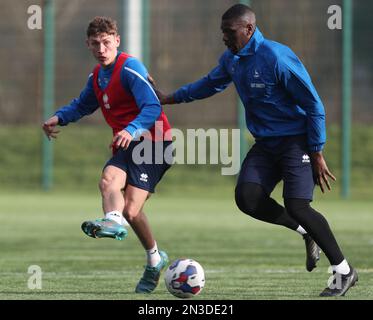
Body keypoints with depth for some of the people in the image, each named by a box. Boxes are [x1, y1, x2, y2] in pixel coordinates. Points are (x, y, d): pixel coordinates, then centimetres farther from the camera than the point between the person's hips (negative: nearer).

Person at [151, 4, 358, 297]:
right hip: (265, 145, 7)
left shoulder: (277, 58, -21)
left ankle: (344, 271, -3)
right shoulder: (231, 60, 4)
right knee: (247, 197, -13)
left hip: (296, 141, -7)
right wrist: (169, 98, 27)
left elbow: (313, 105, -17)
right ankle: (307, 232, 9)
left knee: (296, 206, -19)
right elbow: (210, 84, 28)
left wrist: (317, 154, -16)